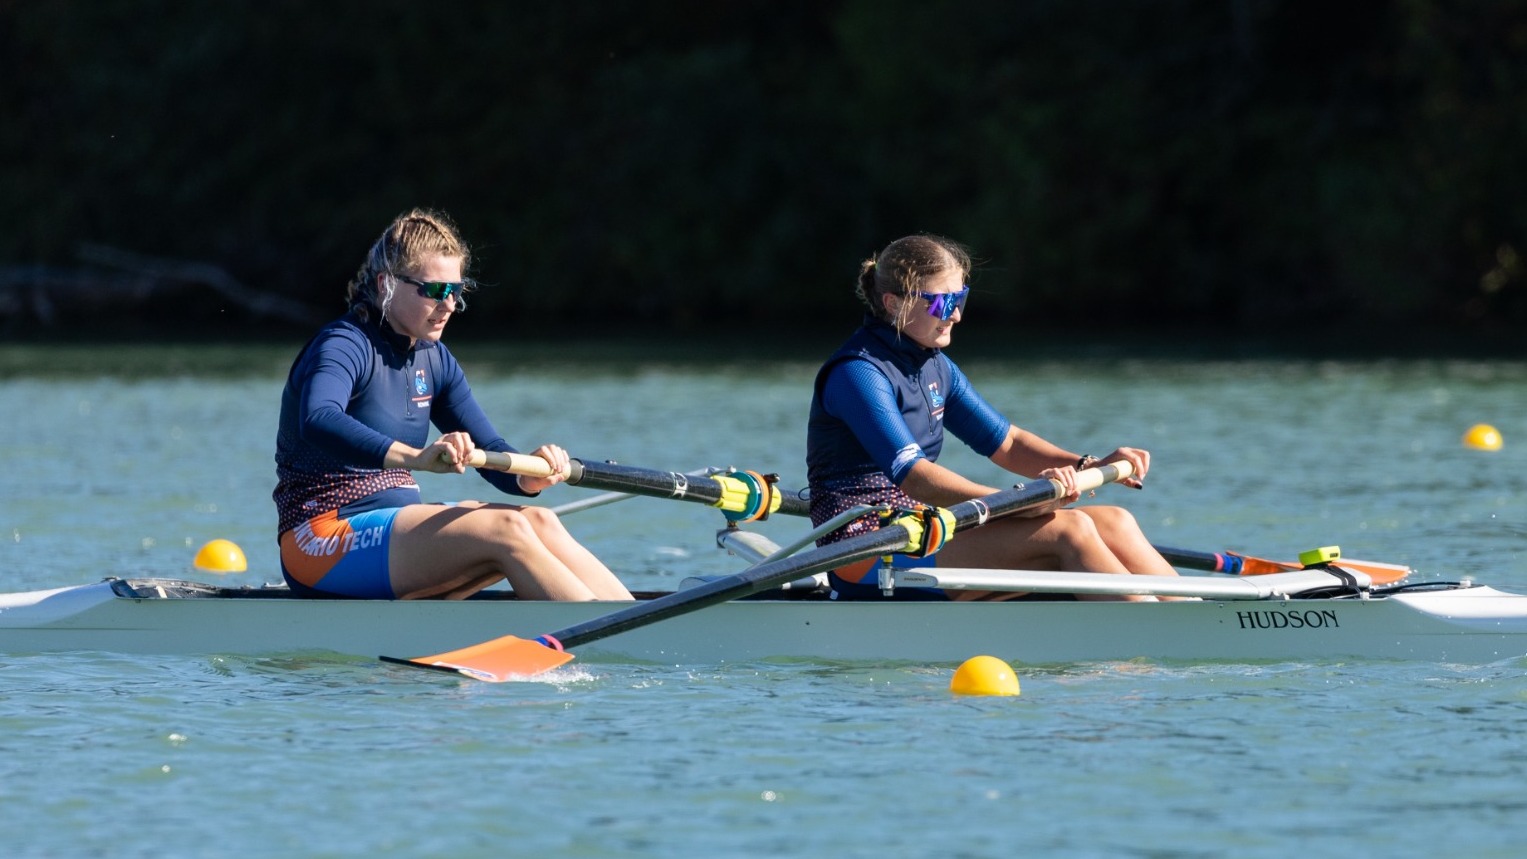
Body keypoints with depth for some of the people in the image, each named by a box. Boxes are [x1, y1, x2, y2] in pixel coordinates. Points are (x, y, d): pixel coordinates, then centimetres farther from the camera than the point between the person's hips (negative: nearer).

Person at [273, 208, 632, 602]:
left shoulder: (434, 359, 13)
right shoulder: (344, 346, -13)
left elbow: (491, 450, 10)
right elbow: (318, 422, -36)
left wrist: (528, 475, -16)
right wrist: (416, 457, -51)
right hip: (326, 537, -8)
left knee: (538, 523, -12)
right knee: (505, 530, -24)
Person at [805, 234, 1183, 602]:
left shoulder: (934, 366, 15)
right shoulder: (857, 372, -14)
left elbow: (1007, 443, 18)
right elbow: (913, 477, -26)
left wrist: (1088, 467, -1)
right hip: (867, 557, -9)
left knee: (1114, 524, -6)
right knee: (1067, 530, -23)